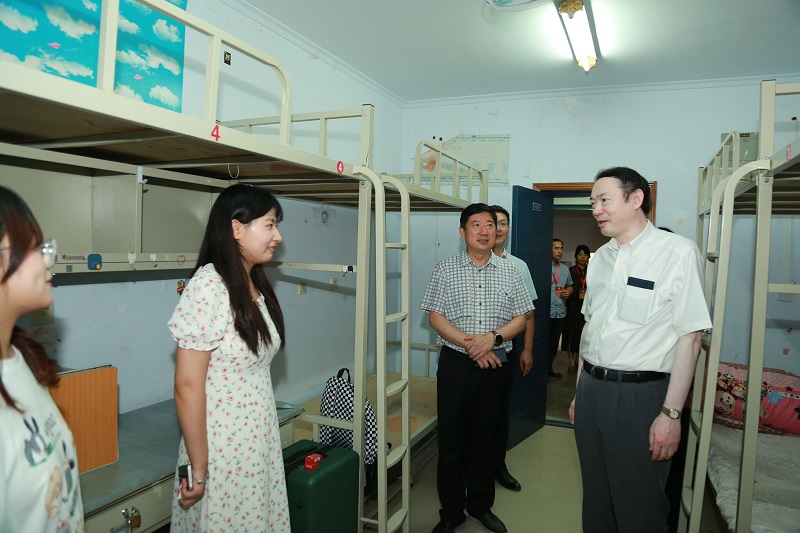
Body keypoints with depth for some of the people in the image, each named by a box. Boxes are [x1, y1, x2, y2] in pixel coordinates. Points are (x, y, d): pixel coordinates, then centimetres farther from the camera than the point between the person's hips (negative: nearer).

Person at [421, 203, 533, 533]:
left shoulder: (510, 272, 6)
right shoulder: (445, 270, 0)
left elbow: (521, 319, 4)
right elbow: (435, 317, -4)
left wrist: (493, 338, -14)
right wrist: (468, 343, -16)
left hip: (493, 365, 2)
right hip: (455, 363, -1)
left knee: (485, 439, 13)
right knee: (451, 440, 6)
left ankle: (481, 506, 32)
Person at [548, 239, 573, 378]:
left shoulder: (565, 269, 14)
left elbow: (570, 286, 23)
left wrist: (568, 292, 3)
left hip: (560, 312, 7)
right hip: (546, 312, -7)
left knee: (554, 342, 15)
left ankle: (548, 367, 27)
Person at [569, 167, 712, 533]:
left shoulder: (678, 252, -10)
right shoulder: (600, 258, 10)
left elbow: (689, 337, -13)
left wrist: (671, 413, -16)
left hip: (640, 394, -6)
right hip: (591, 389, 6)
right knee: (595, 499, 19)